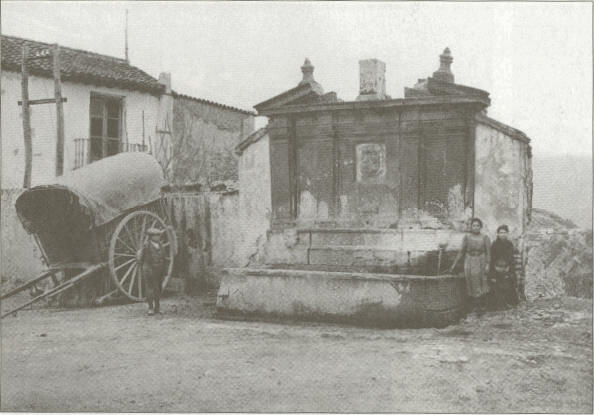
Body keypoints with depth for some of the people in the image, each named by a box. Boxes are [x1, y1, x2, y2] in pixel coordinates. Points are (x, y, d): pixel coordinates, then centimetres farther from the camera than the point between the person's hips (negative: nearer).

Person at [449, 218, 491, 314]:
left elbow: (488, 252, -5)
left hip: (481, 264, 0)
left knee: (482, 285, 3)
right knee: (472, 285, 5)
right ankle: (472, 306, 16)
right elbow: (461, 252, -1)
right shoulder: (467, 237, -2)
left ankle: (481, 306, 16)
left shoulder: (485, 238, -4)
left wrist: (487, 265, -15)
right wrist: (454, 265, -3)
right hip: (470, 264, 0)